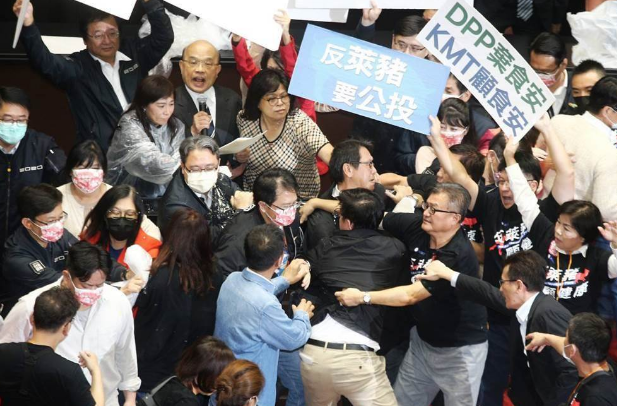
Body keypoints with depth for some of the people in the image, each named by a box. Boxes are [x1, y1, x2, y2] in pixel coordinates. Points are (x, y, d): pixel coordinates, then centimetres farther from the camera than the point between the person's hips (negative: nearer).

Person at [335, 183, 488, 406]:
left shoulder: (459, 256, -30)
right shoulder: (418, 226, -11)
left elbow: (411, 295, -30)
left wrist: (362, 297, -26)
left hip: (460, 348, -7)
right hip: (423, 338, 7)